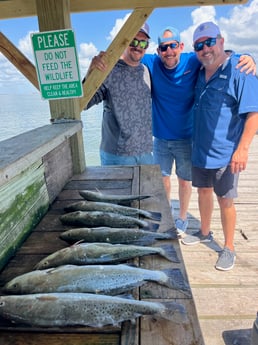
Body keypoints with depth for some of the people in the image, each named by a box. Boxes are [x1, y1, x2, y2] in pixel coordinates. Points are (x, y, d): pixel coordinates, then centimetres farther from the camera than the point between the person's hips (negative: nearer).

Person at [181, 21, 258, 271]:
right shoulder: (199, 73, 9)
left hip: (225, 153, -6)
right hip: (200, 149, 7)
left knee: (225, 200, 4)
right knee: (203, 191, 18)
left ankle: (229, 248, 24)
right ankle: (204, 233, 40)